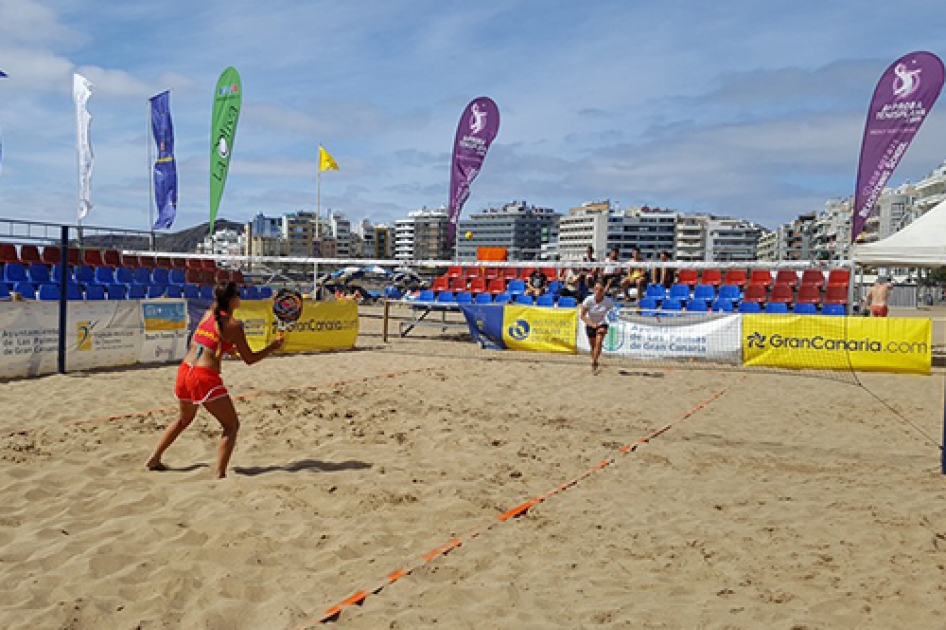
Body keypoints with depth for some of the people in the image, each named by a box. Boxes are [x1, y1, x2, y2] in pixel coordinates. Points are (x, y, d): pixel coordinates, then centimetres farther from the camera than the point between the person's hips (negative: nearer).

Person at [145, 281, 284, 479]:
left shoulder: (208, 314, 10)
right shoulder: (233, 325, -8)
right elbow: (249, 359, -3)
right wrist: (273, 347, 8)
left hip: (185, 371, 8)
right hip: (205, 377, -7)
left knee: (184, 418, 32)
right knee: (231, 426, 5)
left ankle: (154, 459, 41)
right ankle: (220, 475, -4)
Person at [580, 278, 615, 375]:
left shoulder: (608, 301, -23)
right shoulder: (588, 300, -22)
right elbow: (582, 315, -15)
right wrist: (591, 324, -26)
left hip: (602, 324, -1)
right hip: (590, 325, 1)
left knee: (599, 343, -23)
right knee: (593, 346, 10)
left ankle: (593, 363, -12)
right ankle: (594, 363, 35)